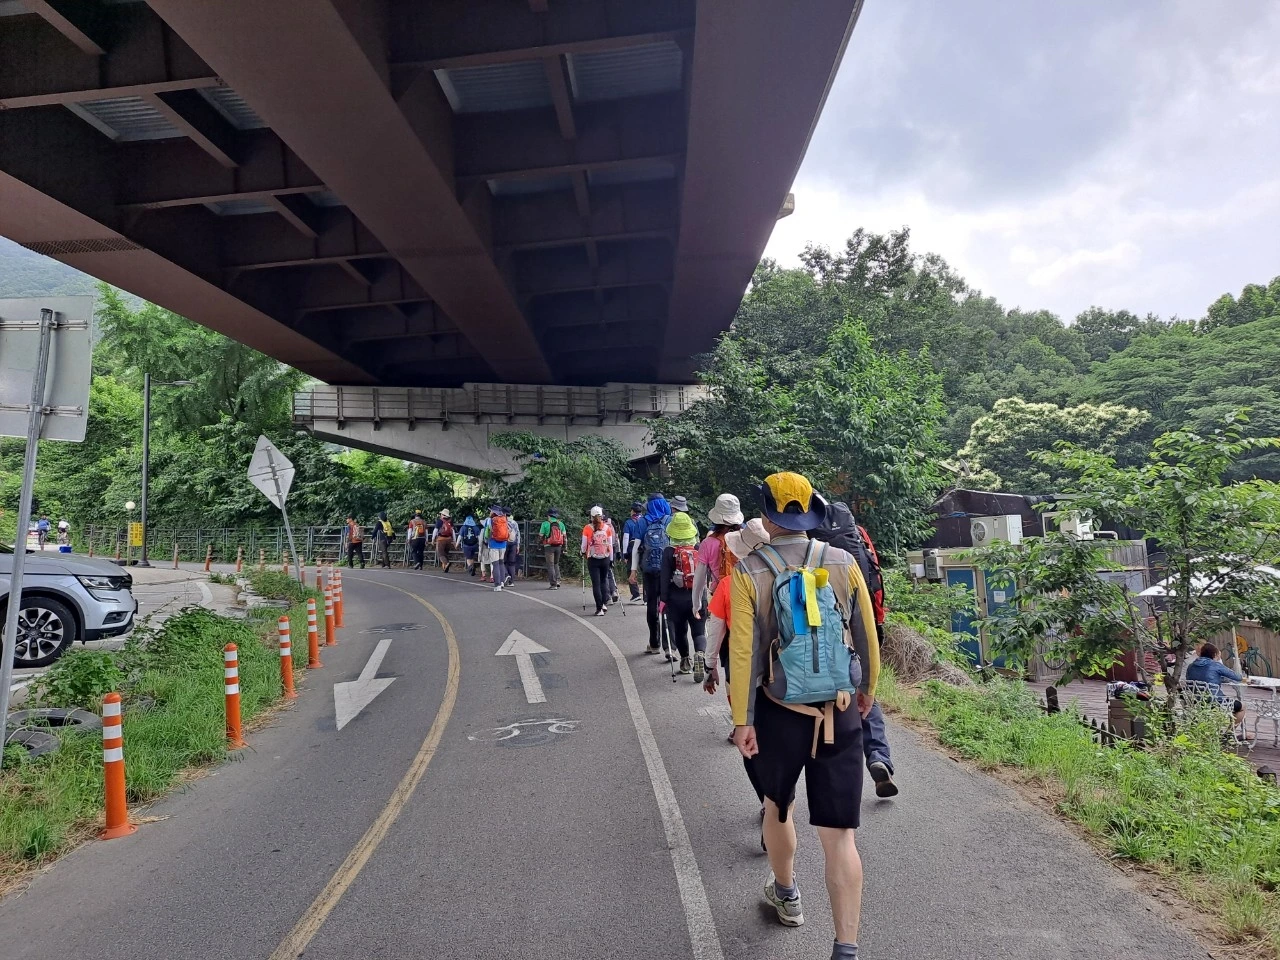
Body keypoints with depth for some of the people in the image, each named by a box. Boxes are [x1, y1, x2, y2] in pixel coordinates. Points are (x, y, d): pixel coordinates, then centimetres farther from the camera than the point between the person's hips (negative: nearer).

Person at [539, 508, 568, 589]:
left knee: (550, 565, 1)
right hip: (558, 546, 4)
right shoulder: (560, 524, 5)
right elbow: (564, 536, 5)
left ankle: (553, 584, -2)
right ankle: (557, 580, 11)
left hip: (549, 546, -4)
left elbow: (541, 536, -3)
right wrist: (564, 547, 10)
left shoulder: (545, 524, -4)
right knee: (556, 563, 21)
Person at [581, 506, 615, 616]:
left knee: (596, 583, 3)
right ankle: (605, 603, 7)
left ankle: (599, 608, 0)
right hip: (605, 558, 2)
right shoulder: (607, 527, -1)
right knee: (604, 580, 18)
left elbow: (584, 544, 1)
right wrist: (611, 559, 12)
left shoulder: (587, 528, -6)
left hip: (592, 559, -2)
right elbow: (610, 544, 3)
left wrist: (583, 553, 21)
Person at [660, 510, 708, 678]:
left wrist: (663, 599, -3)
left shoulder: (669, 552, -7)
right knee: (699, 631, 4)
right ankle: (700, 654, -22)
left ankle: (686, 660, 23)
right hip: (698, 597, 1)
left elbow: (665, 577, -9)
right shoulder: (700, 549, -1)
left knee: (680, 630, 17)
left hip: (676, 598, -1)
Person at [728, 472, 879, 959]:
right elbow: (867, 636, 2)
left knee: (778, 807, 25)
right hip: (841, 714, 1)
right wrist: (867, 690, 18)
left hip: (779, 714, 0)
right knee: (839, 834, 5)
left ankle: (786, 894, 47)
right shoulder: (843, 563, -6)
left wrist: (742, 719, -4)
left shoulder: (749, 572, -11)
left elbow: (744, 652, -12)